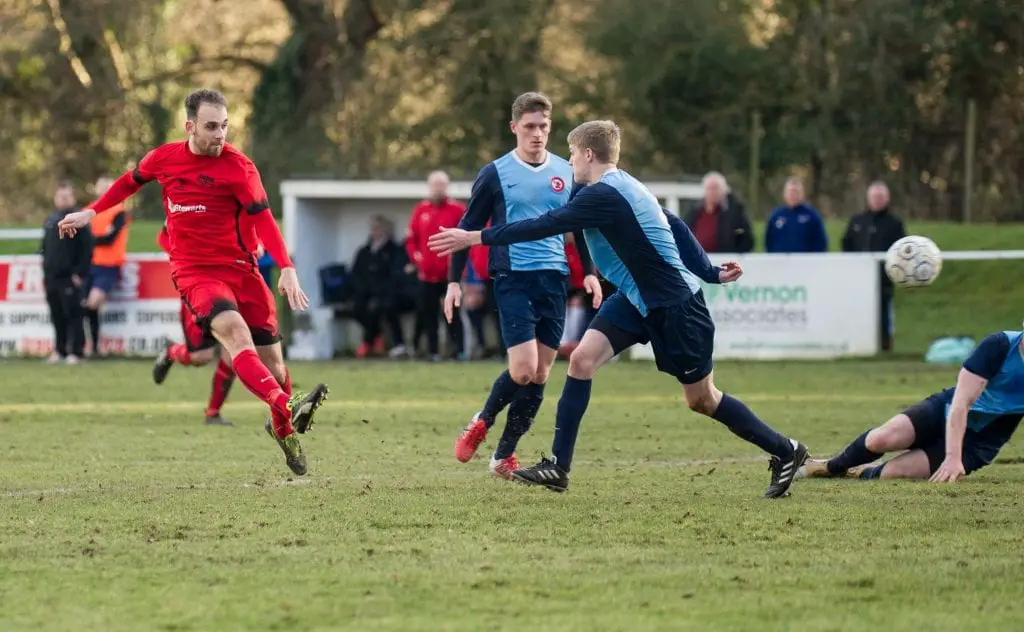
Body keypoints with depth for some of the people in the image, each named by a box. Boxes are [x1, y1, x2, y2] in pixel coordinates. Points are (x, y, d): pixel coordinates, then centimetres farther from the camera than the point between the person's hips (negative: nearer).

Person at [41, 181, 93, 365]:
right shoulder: (51, 220, 16)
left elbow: (87, 249, -10)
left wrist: (79, 273, -13)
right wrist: (45, 270, 14)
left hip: (71, 279, -7)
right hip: (52, 277, 7)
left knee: (73, 315, -6)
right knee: (57, 317, 11)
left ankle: (76, 352, -3)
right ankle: (59, 350, 19)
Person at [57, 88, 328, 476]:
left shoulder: (238, 167, -7)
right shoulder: (163, 159, 0)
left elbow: (263, 220, -15)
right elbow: (131, 182, 22)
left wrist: (287, 269, -26)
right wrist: (91, 213, 24)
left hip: (241, 268, 1)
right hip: (194, 272, -1)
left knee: (270, 357, -2)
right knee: (234, 330, -29)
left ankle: (282, 428, 26)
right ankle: (286, 410, -46)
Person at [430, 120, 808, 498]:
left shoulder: (604, 194, -23)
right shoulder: (624, 187, 8)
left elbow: (545, 226, -26)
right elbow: (673, 226, 12)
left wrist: (477, 238, -22)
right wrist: (710, 272, 14)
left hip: (674, 305, -9)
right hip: (636, 298, 9)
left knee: (701, 399, 3)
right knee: (582, 360, -6)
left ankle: (785, 453, 20)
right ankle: (557, 467, -7)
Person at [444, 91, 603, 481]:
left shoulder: (566, 173, 10)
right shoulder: (495, 175, -1)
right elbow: (469, 228, 4)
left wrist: (590, 272, 8)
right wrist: (454, 281, -1)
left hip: (555, 280, 4)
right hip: (513, 279, -4)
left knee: (540, 376, 2)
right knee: (523, 370, -16)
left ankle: (503, 457, 13)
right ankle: (481, 423, 12)